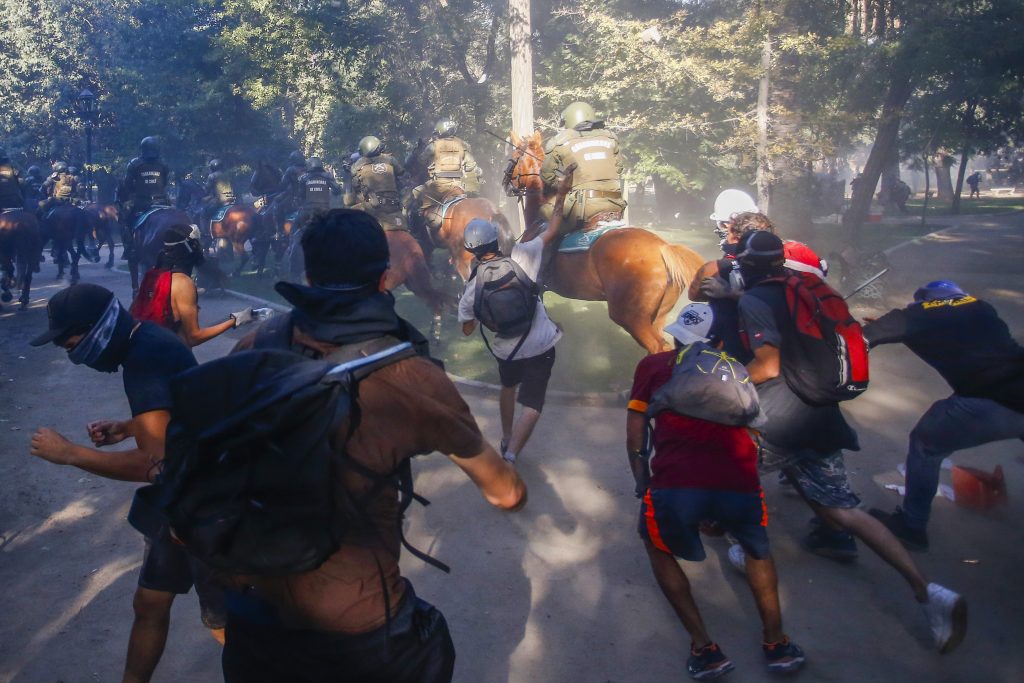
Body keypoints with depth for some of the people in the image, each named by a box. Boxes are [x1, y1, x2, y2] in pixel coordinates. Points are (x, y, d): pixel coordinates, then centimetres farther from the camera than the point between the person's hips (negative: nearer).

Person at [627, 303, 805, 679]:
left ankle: (704, 649, 25)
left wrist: (643, 485, 26)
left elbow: (634, 438, 16)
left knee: (658, 548, 31)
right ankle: (776, 644, 36)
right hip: (738, 484, 2)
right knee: (757, 549, 36)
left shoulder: (652, 366, 18)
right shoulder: (733, 367, 24)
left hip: (674, 485, -2)